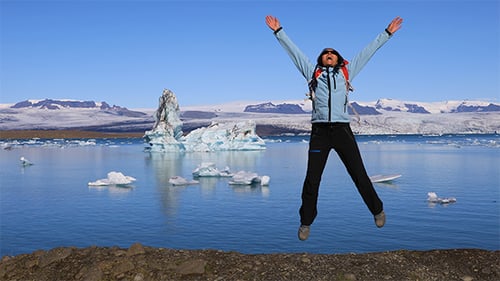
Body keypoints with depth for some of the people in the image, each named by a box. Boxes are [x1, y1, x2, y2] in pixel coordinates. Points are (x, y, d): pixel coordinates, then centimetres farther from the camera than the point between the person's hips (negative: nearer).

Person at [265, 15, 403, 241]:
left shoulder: (347, 71, 17)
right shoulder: (312, 72, 17)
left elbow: (368, 51, 22)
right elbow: (293, 51, 21)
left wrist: (387, 33, 24)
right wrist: (278, 32, 23)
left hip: (342, 130, 0)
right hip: (319, 131, 0)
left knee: (360, 175, 5)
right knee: (312, 180, 1)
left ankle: (377, 210, 26)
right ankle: (306, 222, 16)